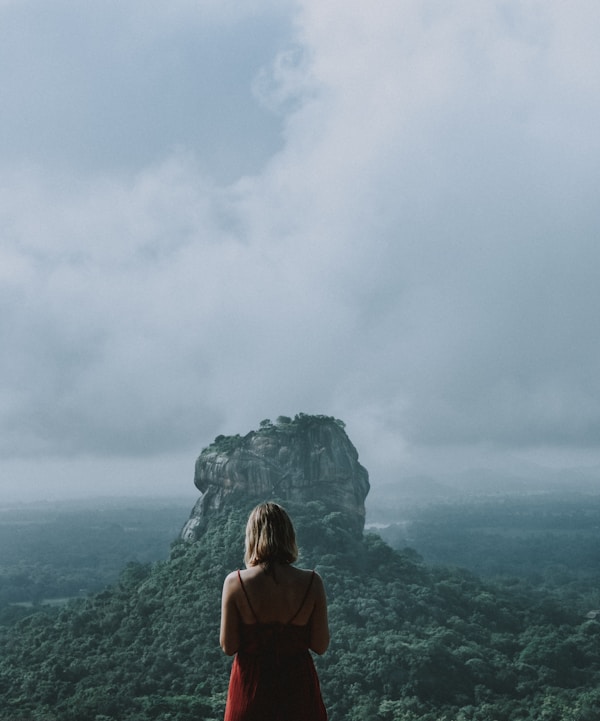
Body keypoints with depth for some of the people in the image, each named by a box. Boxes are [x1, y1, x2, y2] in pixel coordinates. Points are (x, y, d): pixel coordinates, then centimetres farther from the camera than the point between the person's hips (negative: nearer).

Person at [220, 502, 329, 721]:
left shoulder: (235, 582, -14)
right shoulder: (311, 582, -12)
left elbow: (228, 646, -8)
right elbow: (321, 645, -6)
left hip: (251, 686, 0)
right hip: (297, 684, 1)